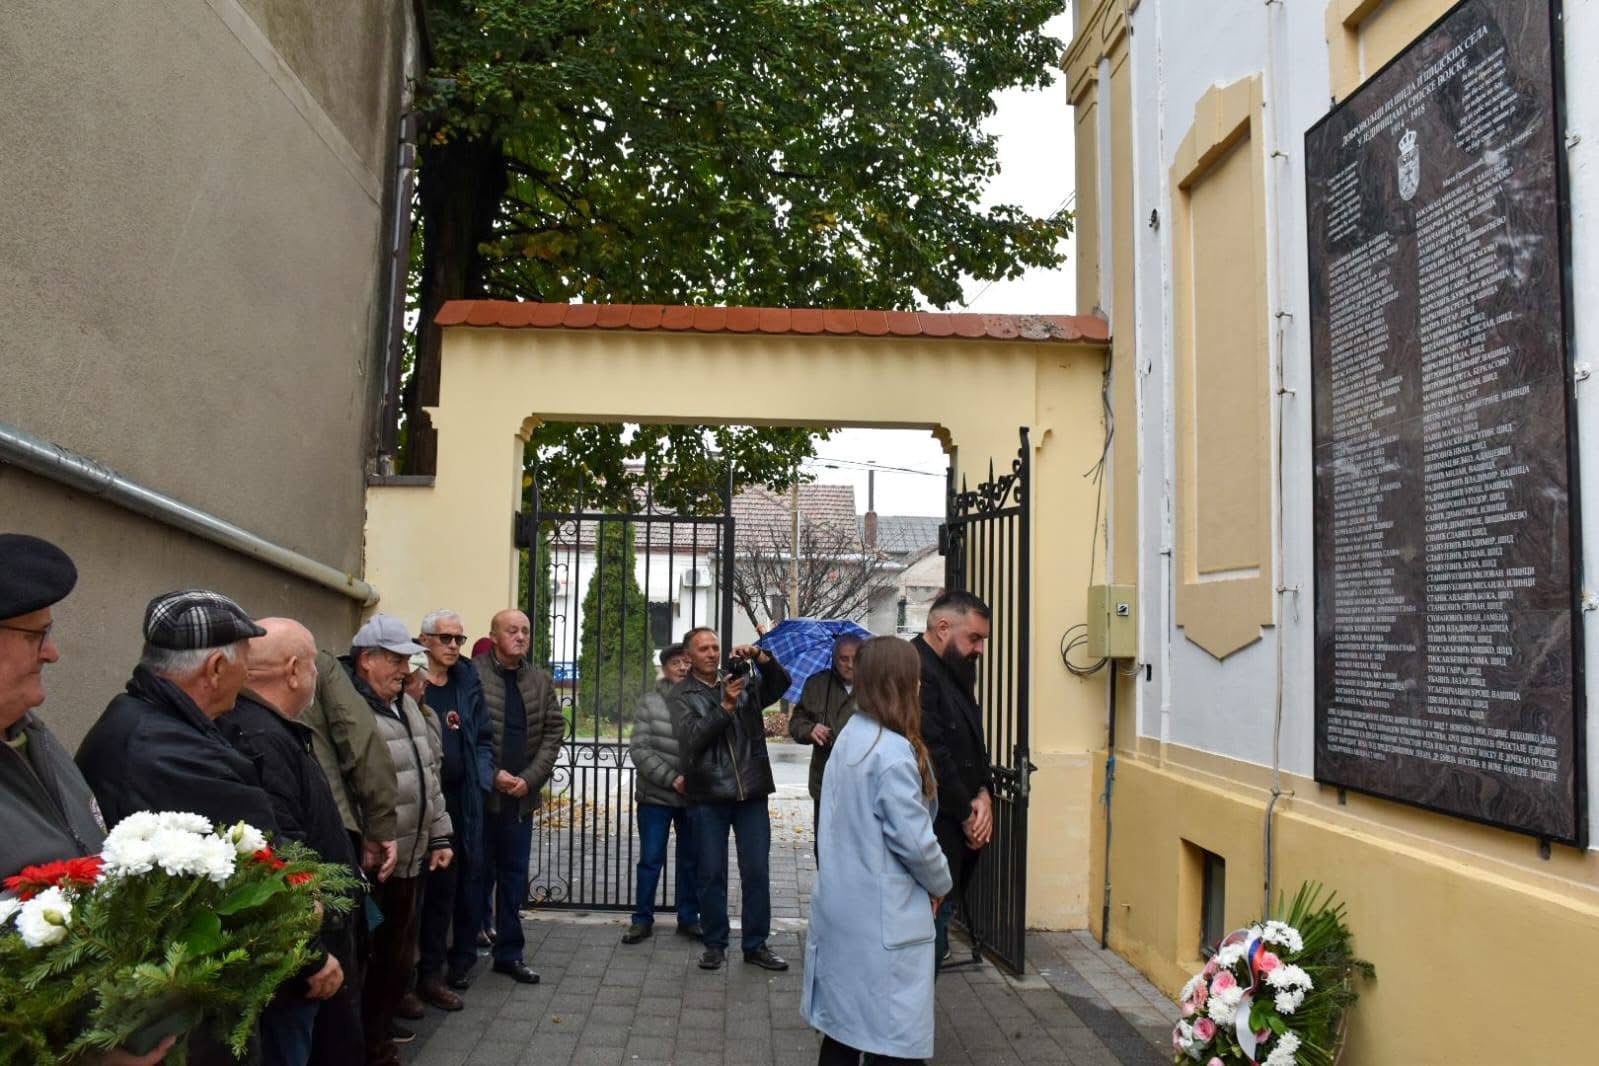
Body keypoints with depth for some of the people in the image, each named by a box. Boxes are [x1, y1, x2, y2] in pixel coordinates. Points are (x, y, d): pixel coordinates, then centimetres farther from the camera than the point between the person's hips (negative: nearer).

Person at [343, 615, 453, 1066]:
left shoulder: (406, 705, 14)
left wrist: (438, 836, 17)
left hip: (411, 858, 8)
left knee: (400, 953, 18)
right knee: (370, 957, 5)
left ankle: (382, 1025, 34)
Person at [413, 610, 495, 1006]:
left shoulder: (468, 681, 9)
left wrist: (482, 778, 1)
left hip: (464, 798, 5)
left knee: (465, 878, 11)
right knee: (439, 883, -2)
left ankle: (460, 960, 26)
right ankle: (429, 973, 10)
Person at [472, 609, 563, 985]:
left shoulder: (541, 681, 9)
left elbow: (554, 731, 5)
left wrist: (530, 778, -6)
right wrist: (493, 774, -14)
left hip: (522, 795, 4)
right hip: (480, 794, -4)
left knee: (514, 876, 11)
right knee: (478, 875, 3)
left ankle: (509, 953, 21)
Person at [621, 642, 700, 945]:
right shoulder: (650, 703, -4)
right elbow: (639, 749, -8)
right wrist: (671, 778, -15)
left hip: (693, 796, 1)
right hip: (656, 795, -1)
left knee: (691, 860, 11)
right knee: (651, 859, 6)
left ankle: (688, 918, 24)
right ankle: (642, 919, 18)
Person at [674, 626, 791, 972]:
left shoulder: (746, 681, 9)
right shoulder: (682, 694, 1)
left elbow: (781, 682, -5)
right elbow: (693, 738, -12)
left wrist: (761, 657, -22)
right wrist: (726, 706, -23)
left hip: (751, 792, 2)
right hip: (708, 796, -2)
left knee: (756, 872, 6)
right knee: (712, 874, 7)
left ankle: (756, 944, 17)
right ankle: (715, 944, 20)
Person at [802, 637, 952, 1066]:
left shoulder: (848, 736, 6)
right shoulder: (894, 751, -20)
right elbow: (913, 840, -20)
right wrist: (940, 884, 0)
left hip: (841, 905, 9)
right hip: (882, 916, -9)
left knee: (844, 1023, 17)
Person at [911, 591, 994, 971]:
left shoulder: (955, 672, 14)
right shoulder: (914, 671, -18)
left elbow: (972, 742, 17)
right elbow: (934, 755, -20)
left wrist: (984, 794, 0)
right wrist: (967, 814, -10)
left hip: (958, 831, 10)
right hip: (935, 834, -10)